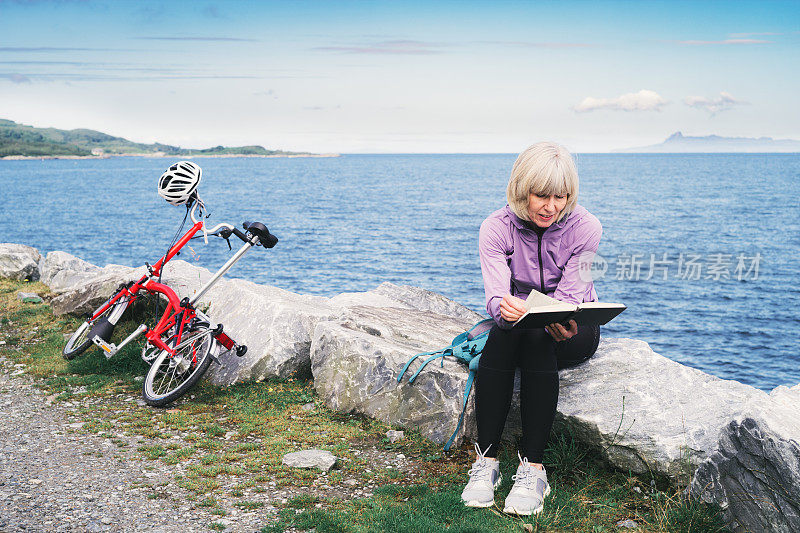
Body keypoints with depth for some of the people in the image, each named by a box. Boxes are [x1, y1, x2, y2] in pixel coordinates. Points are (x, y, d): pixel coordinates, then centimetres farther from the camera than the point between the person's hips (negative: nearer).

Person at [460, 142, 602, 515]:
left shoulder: (585, 228, -15)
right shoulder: (496, 228, -13)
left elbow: (569, 296, -20)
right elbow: (496, 293, -25)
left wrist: (561, 322, -43)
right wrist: (504, 306, -49)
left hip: (572, 330, -1)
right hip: (518, 321, 1)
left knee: (537, 335, -36)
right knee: (503, 331, -35)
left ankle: (533, 468, -35)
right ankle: (485, 460, -31)